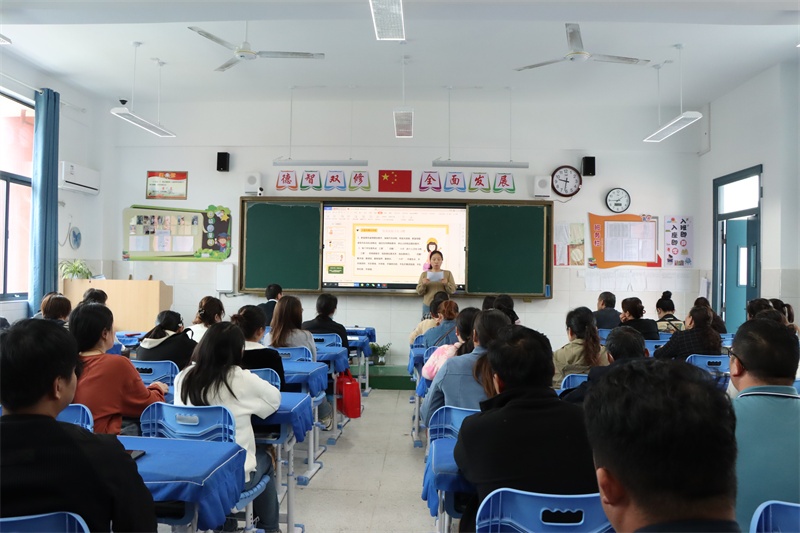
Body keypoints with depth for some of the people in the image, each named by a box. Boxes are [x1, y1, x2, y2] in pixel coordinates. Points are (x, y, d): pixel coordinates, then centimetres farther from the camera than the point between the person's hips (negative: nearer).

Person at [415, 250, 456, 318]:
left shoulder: (448, 273, 7)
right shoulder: (424, 274, 7)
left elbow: (453, 290, 1)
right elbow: (419, 292, 5)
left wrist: (446, 284, -17)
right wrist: (423, 284, -14)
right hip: (428, 305, 1)